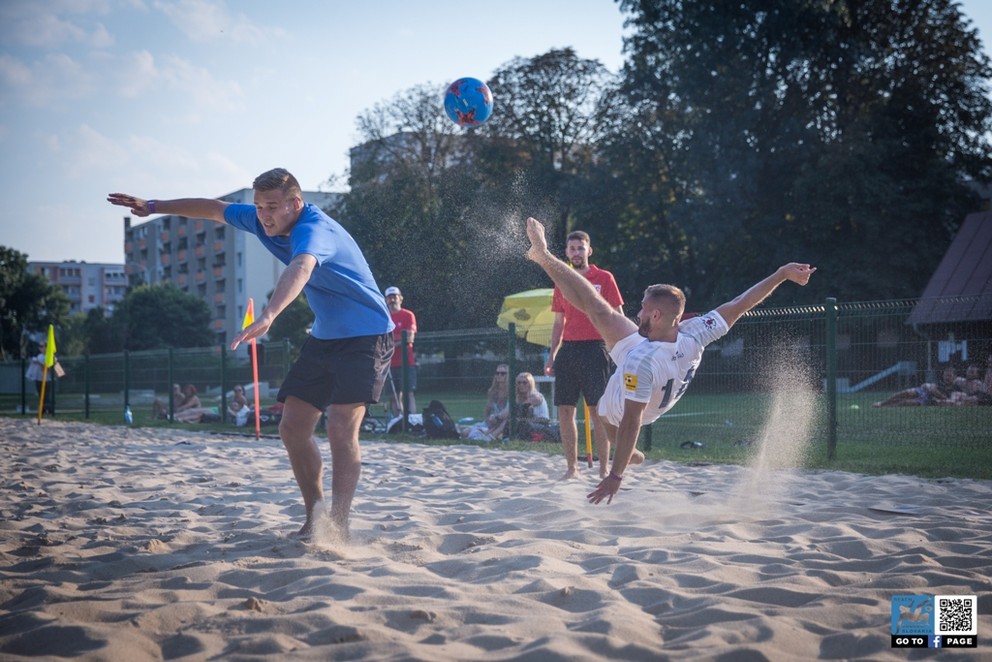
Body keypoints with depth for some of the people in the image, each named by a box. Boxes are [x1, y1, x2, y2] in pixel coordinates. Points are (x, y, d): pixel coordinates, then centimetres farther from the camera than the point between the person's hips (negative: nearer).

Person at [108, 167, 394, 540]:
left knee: (341, 429, -19)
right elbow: (214, 209, 15)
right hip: (324, 337, 9)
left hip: (365, 337, -9)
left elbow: (299, 269, -49)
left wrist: (267, 317, -66)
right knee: (292, 427, 3)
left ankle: (338, 529, -13)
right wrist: (153, 207, 17)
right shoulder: (263, 222, -1)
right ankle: (314, 521, 14)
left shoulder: (314, 229, -28)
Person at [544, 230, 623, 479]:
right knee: (564, 411, 3)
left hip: (594, 349, -4)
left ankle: (604, 469, 3)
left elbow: (618, 318, 1)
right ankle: (571, 468, 11)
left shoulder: (604, 278, 1)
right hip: (567, 350, 5)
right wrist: (552, 355, 12)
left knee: (597, 411, -4)